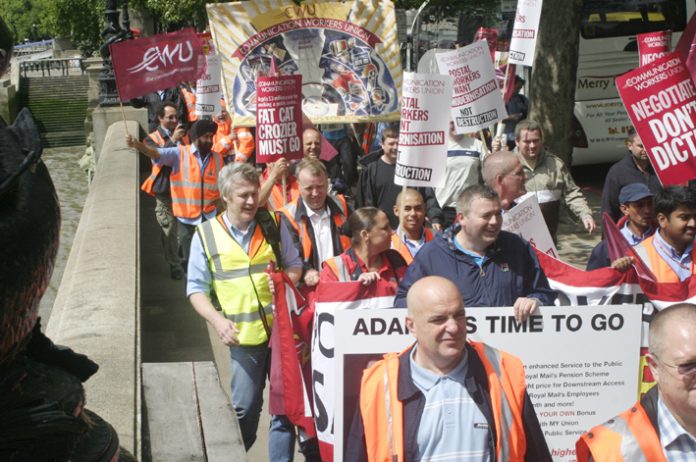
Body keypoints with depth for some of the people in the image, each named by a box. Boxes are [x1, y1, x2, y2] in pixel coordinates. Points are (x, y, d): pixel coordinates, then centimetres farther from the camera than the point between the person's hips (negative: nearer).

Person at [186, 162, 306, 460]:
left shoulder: (273, 224, 2)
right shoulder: (206, 234, -3)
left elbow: (294, 264, 11)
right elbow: (196, 288, 0)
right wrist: (217, 320, -16)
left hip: (282, 328, 2)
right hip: (244, 335, -1)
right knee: (245, 408, 8)